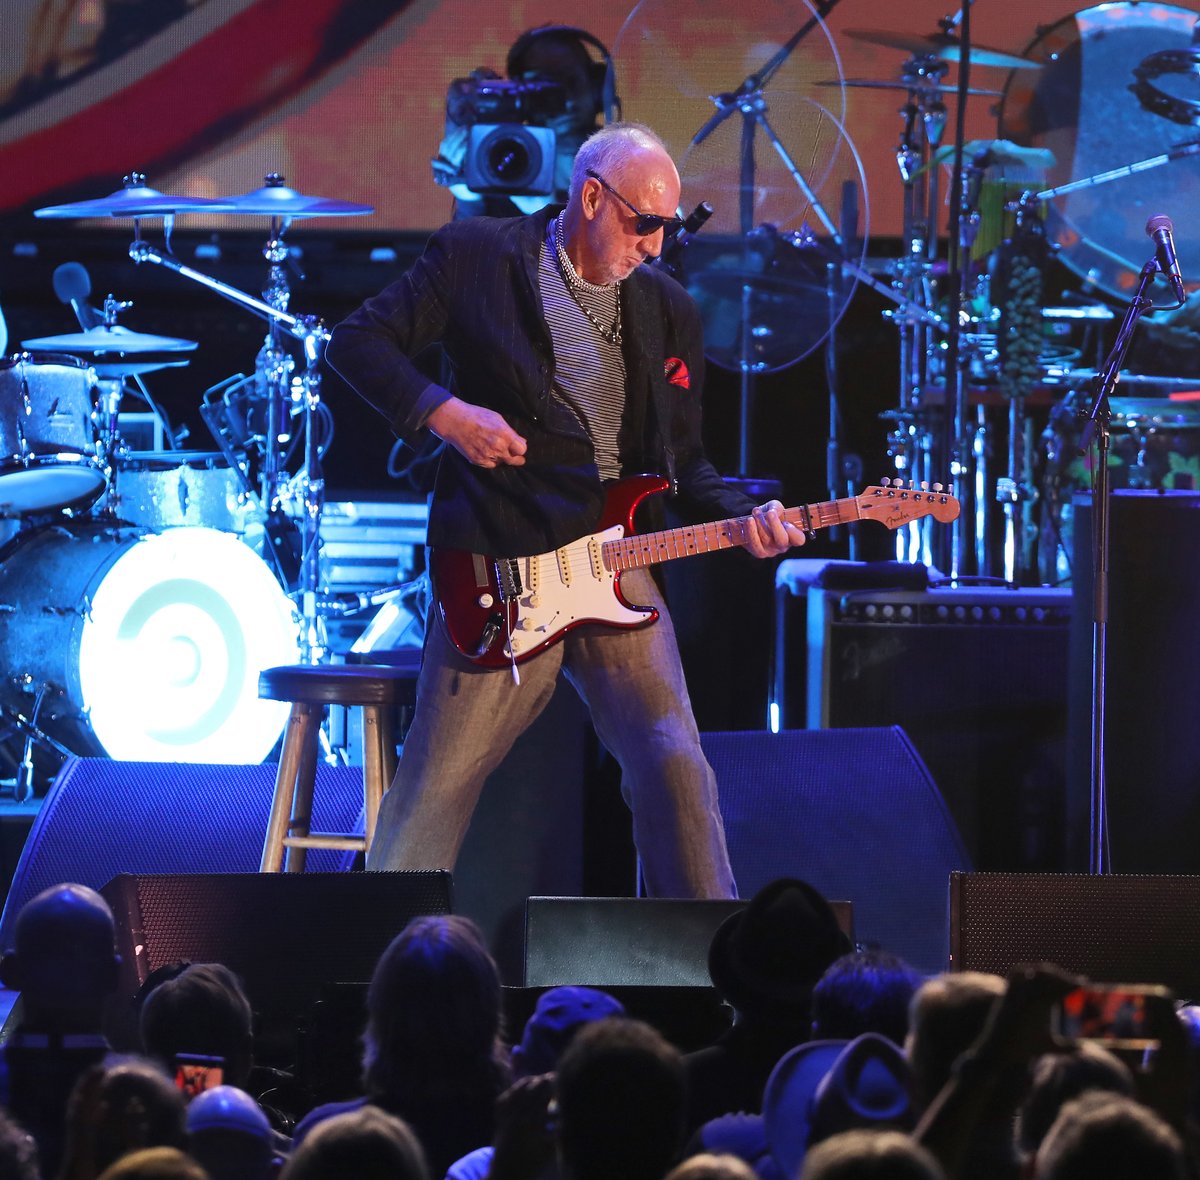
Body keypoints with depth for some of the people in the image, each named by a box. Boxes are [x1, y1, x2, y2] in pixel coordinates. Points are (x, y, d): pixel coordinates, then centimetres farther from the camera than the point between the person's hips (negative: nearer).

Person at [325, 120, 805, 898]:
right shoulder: (477, 257, 1)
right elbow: (358, 341, 2)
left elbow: (684, 459, 16)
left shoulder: (668, 311, 13)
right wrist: (442, 412, -12)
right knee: (438, 782, -2)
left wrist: (743, 517, -3)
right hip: (498, 569, -4)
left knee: (676, 767, -6)